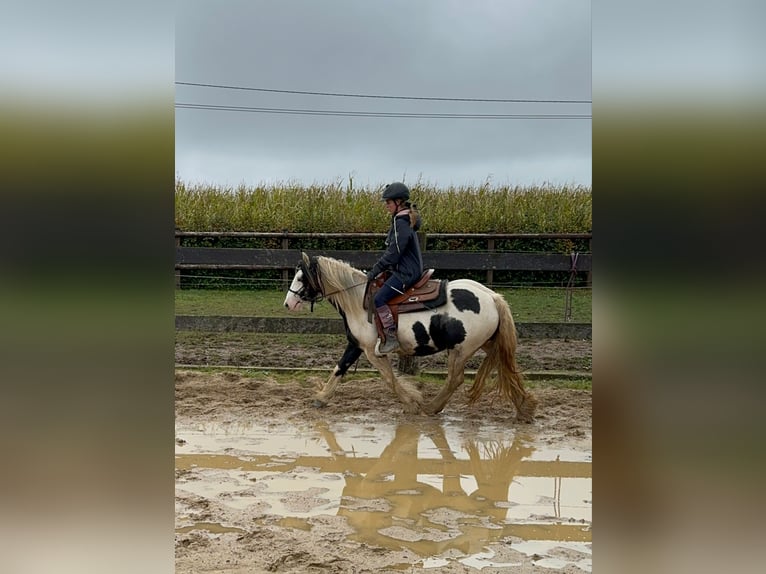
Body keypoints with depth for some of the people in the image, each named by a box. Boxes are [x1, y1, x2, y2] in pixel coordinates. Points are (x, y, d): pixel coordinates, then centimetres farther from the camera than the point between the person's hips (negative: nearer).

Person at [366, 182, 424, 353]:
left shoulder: (401, 223, -18)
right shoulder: (404, 220, 14)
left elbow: (393, 254, -21)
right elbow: (393, 251, 20)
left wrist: (374, 271, -15)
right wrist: (377, 269, 17)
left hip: (406, 273, -11)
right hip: (405, 270, 11)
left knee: (379, 299, -18)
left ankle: (392, 337, -14)